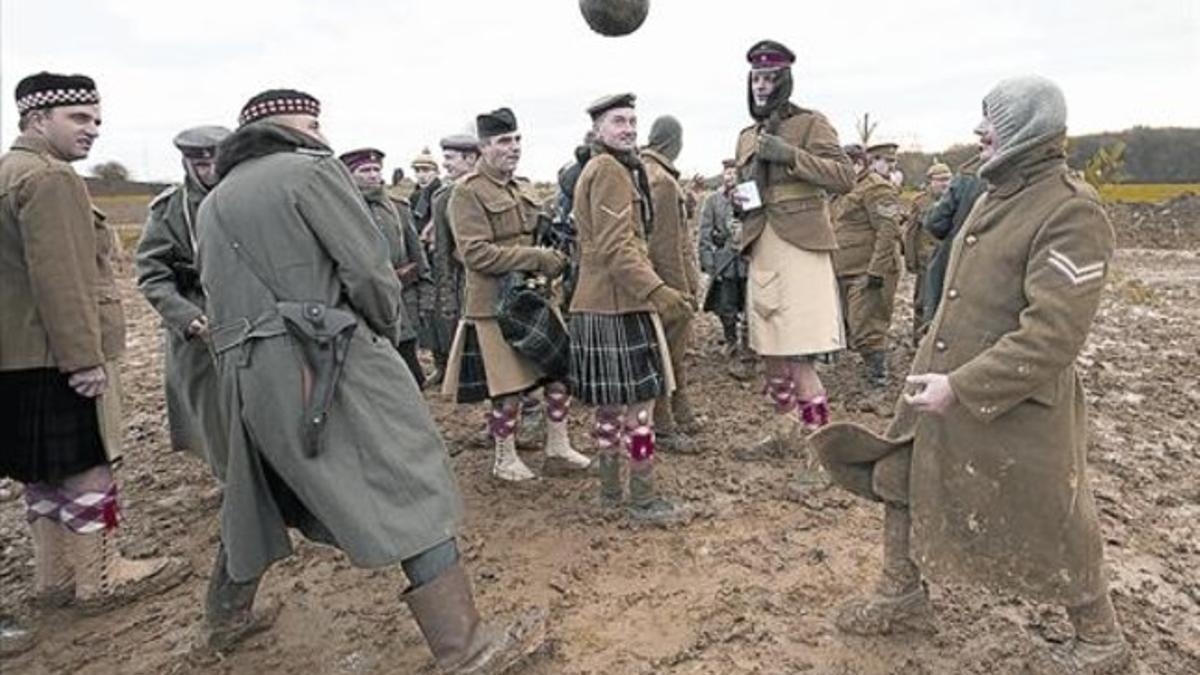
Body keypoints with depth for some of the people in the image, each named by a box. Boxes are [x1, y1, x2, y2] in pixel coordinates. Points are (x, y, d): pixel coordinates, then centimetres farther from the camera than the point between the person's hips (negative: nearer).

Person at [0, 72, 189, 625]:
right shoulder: (50, 177, -16)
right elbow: (60, 279, -23)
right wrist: (85, 358, -21)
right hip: (57, 357, -10)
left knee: (44, 473, 16)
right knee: (88, 468, 1)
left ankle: (53, 577, 26)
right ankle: (100, 579, 11)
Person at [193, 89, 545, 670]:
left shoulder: (214, 201, 19)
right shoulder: (310, 169, -3)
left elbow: (219, 290, 17)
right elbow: (368, 269, -10)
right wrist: (388, 330, 7)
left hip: (245, 369, 8)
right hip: (326, 358, -8)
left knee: (255, 493, 25)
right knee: (408, 490, -6)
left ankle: (224, 618, 42)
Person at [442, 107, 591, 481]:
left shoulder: (521, 188, 13)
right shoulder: (467, 191, -12)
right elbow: (476, 254, -20)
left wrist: (548, 262, 3)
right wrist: (538, 258, -21)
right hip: (496, 305, -7)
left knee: (560, 370, 8)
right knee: (509, 386, 1)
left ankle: (558, 450, 22)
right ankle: (505, 460, 21)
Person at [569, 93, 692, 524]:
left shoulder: (593, 170, 21)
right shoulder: (611, 170, -11)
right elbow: (616, 247, -21)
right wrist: (658, 291, -26)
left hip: (596, 303, 10)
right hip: (621, 302, -10)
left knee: (609, 403, 14)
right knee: (639, 400, -4)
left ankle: (610, 490, 24)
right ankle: (643, 500, 4)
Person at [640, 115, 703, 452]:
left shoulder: (640, 172, 11)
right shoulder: (662, 181, -19)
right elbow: (666, 244, -22)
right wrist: (683, 291, -18)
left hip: (656, 283, 10)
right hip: (669, 281, -10)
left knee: (675, 349, 18)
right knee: (669, 352, -1)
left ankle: (682, 417, 30)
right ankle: (664, 428, 8)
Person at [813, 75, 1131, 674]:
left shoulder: (1072, 212, -20)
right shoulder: (995, 197, 8)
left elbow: (1052, 336, -27)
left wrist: (962, 388, -28)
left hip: (1013, 409, -8)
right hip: (941, 389, 9)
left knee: (1045, 530, 9)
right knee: (903, 484, 17)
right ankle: (902, 596, 39)